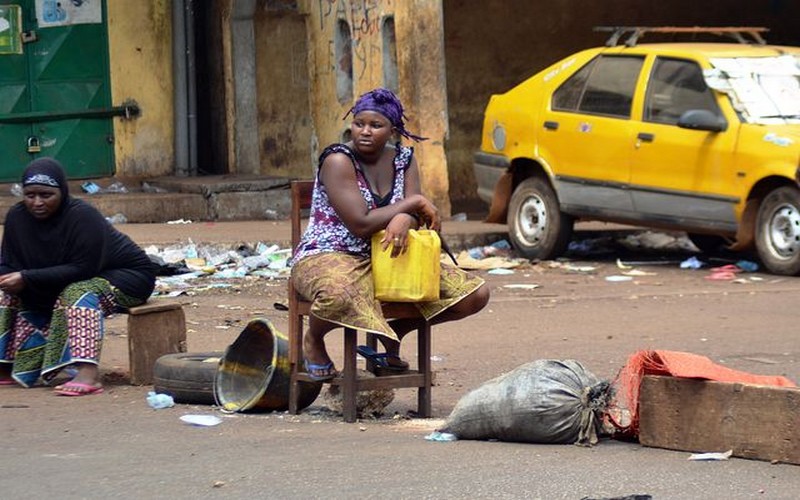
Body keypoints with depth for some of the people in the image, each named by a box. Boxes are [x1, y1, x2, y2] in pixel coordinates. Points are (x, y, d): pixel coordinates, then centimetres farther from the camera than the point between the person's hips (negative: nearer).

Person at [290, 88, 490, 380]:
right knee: (339, 295, -47)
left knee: (475, 294, -7)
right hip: (328, 256, -6)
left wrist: (404, 220, -27)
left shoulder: (402, 159, 8)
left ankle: (394, 334, 16)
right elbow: (361, 225, -22)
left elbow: (414, 216, -1)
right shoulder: (338, 161, -14)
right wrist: (415, 203, -15)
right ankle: (313, 340, -7)